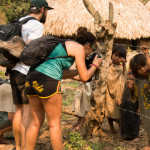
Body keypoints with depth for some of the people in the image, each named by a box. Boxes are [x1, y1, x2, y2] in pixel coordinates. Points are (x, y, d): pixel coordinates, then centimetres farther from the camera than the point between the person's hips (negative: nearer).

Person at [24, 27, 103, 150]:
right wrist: (95, 65, 17)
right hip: (47, 80, -9)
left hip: (32, 77, 9)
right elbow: (84, 78, 0)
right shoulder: (79, 48, 2)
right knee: (55, 123, 5)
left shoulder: (66, 45, 27)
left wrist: (80, 70, 34)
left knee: (36, 121, 17)